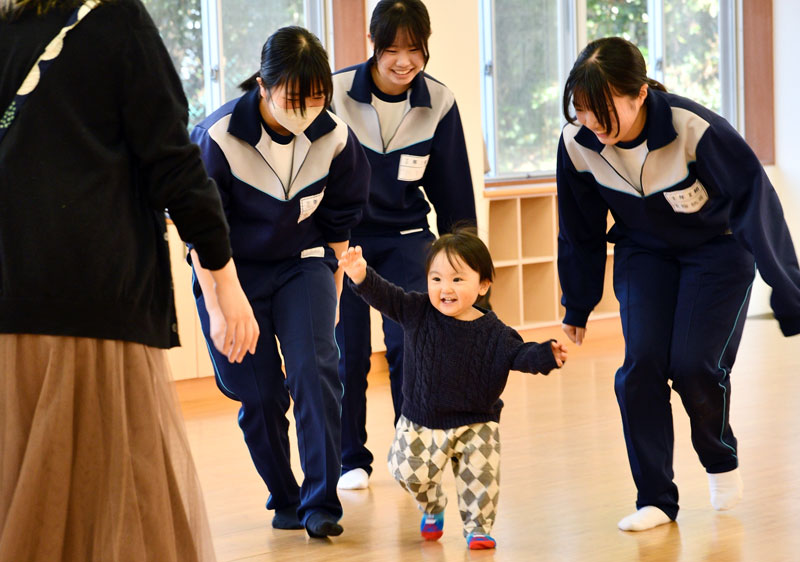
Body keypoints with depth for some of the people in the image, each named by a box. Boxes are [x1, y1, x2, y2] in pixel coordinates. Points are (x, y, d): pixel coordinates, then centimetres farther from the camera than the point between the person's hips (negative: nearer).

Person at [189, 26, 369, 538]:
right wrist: (217, 308, -12)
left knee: (315, 367, -18)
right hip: (234, 270, -1)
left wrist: (332, 293, 8)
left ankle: (321, 503, -14)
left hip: (303, 265, 1)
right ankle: (285, 500, 19)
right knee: (259, 395, -1)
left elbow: (339, 223, 3)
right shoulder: (219, 136, -22)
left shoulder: (335, 137, -12)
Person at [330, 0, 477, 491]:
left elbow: (453, 189, 1)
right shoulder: (336, 92, -16)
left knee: (409, 344, -10)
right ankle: (353, 460, 15)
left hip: (406, 238, 1)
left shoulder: (439, 104, -9)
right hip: (343, 236, -1)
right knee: (348, 352, 0)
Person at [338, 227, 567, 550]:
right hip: (421, 422, 1)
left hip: (475, 425, -1)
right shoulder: (416, 312, -8)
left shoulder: (491, 331, -12)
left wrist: (547, 355, -36)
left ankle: (478, 527, 16)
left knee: (481, 475, -10)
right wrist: (362, 278, -36)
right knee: (409, 471, -4)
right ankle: (433, 508, 29)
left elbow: (518, 354, -16)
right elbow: (384, 296, -16)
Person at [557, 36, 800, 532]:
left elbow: (759, 207, -24)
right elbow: (581, 231, -2)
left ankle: (721, 459, 17)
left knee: (694, 363, -15)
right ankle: (656, 499, 1)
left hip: (717, 247, -3)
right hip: (643, 252, 3)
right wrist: (577, 308, 9)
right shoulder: (577, 143, -20)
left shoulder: (695, 130, -34)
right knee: (642, 364, -12)